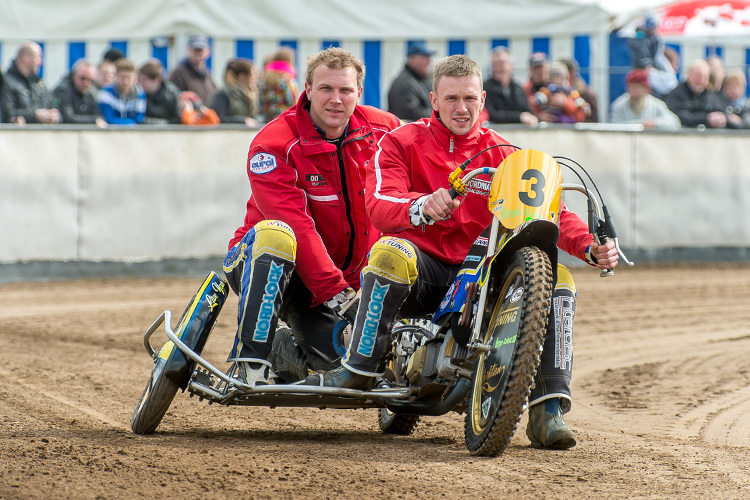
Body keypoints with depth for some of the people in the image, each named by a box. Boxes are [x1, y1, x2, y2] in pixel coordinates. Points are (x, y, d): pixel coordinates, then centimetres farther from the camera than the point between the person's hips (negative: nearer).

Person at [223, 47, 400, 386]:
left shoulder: (383, 130, -3)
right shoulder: (272, 146, -18)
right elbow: (297, 227, -27)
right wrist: (337, 295, -33)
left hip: (345, 276, 4)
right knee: (275, 234, -39)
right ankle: (251, 360, -38)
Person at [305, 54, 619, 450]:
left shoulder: (500, 153, 13)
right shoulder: (401, 142, 3)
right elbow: (378, 205, -15)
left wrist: (591, 247, -18)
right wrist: (422, 206, -39)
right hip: (422, 263, -3)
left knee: (556, 279, -21)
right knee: (390, 252, -38)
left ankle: (547, 412, -26)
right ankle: (359, 369, -29)